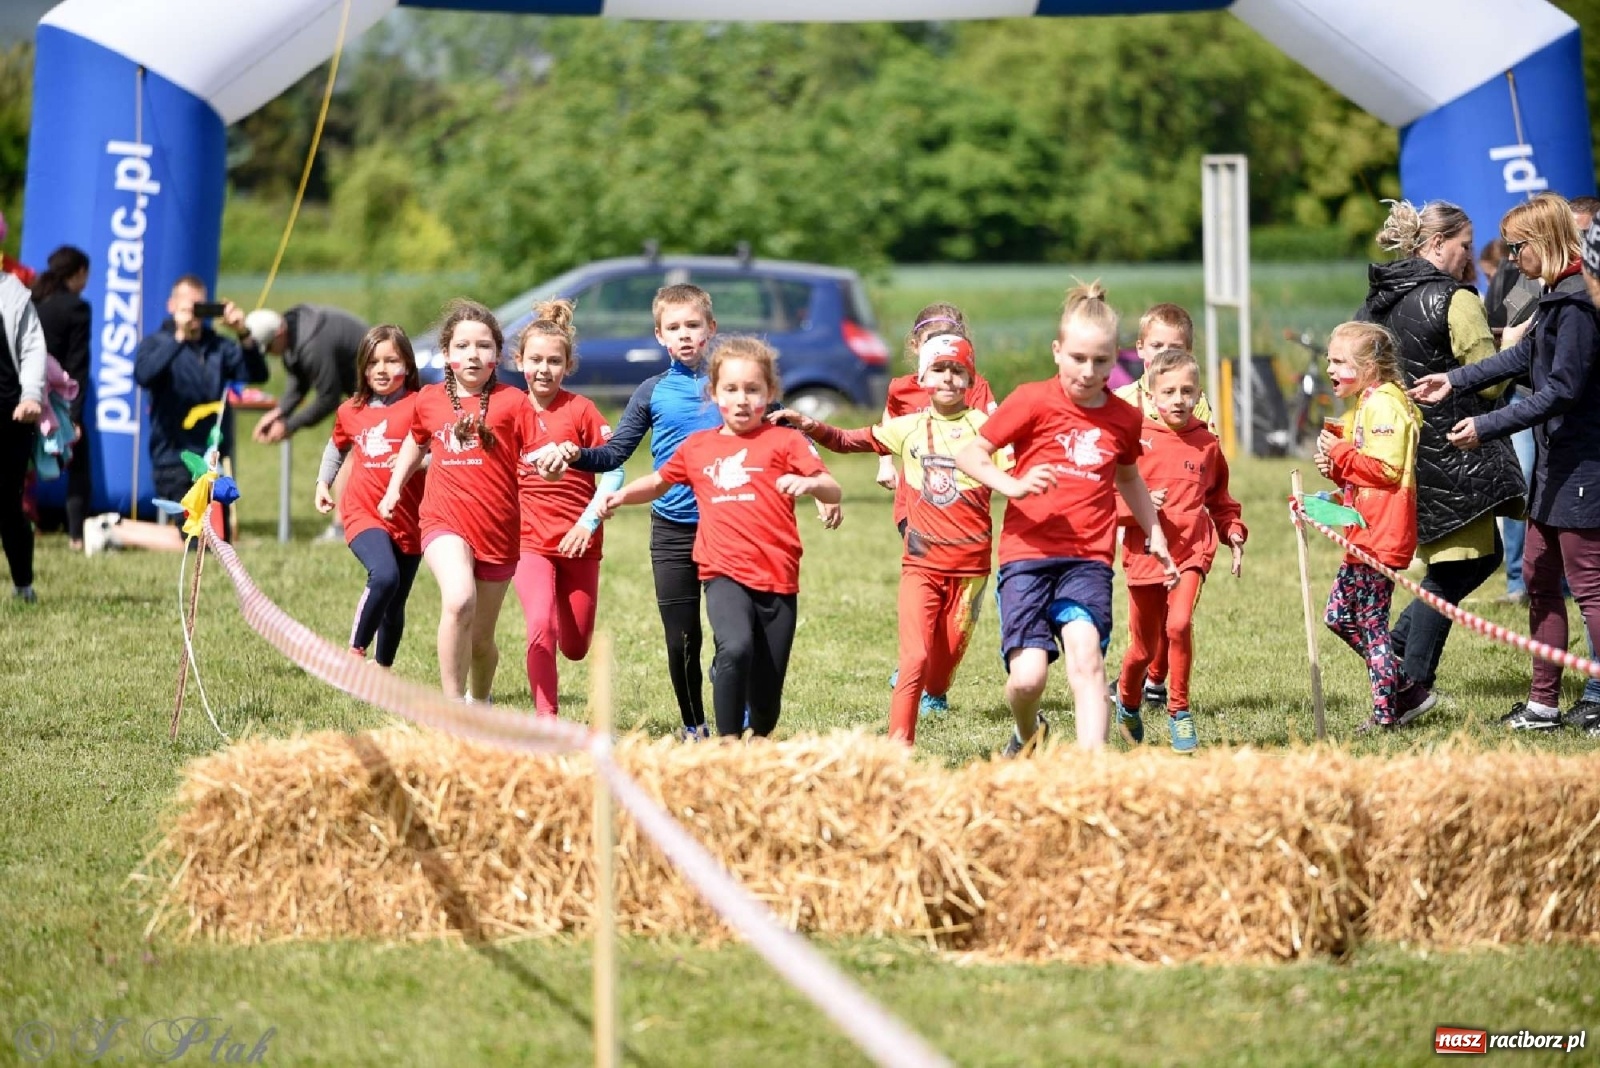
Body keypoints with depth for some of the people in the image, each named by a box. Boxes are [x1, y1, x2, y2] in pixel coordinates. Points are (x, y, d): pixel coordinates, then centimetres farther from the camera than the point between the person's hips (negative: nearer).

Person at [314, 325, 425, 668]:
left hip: (408, 519, 0)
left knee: (395, 605, 10)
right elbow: (337, 446, 26)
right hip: (364, 514, 0)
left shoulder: (419, 405, -7)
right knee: (384, 575, -28)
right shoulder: (351, 412, 6)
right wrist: (323, 483, 17)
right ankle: (356, 652, -16)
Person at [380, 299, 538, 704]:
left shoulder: (511, 402, -3)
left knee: (480, 639, 12)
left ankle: (481, 700, 44)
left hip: (497, 529, 0)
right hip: (445, 521, 0)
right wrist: (393, 488, 23)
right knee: (458, 599, -30)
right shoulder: (429, 401, 6)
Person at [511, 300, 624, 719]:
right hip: (529, 539, 0)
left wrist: (589, 522, -15)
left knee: (575, 648, 11)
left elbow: (614, 471, -6)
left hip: (578, 541, 0)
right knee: (541, 627, -24)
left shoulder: (581, 410, -5)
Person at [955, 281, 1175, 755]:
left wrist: (1155, 534, 35)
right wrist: (1014, 486, -17)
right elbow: (969, 454, 0)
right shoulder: (1033, 401, -2)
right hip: (1027, 554, -2)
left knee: (1085, 653, -23)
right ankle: (1027, 735, 23)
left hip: (1089, 559, 2)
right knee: (1028, 675, -12)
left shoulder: (1125, 418, 10)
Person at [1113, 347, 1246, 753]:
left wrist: (1233, 533, 6)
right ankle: (1128, 702, 42)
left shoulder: (1207, 445, 5)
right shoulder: (1136, 442, -4)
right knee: (1145, 648, 10)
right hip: (1145, 553, 0)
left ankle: (1179, 711, -9)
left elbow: (1219, 499, 20)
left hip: (1192, 551, 0)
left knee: (1179, 624, -24)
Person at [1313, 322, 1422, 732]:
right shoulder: (1365, 405, 19)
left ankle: (1387, 712, 1)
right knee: (1339, 615, 12)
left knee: (1371, 624, -5)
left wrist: (1342, 454, -15)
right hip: (1364, 537, 11)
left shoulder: (1384, 405, -14)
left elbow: (1388, 469, -23)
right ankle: (1402, 686, 17)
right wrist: (1337, 468, 7)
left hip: (1381, 539, -11)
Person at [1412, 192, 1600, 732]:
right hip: (1556, 464, 10)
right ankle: (1544, 702, 20)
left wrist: (1488, 426, -20)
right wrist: (1454, 382, 24)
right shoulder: (1556, 297, 10)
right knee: (1539, 575, 14)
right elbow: (1524, 356, 23)